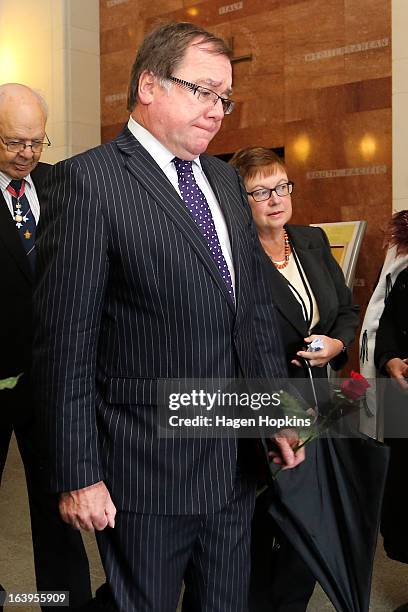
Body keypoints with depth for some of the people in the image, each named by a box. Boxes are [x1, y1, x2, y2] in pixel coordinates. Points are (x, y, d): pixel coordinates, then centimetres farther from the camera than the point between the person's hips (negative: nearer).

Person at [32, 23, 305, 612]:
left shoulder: (224, 178, 11)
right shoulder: (88, 180, -12)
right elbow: (66, 343, -14)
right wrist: (79, 476, -13)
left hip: (237, 461, 7)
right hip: (148, 470, -6)